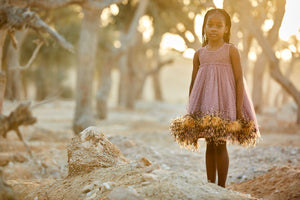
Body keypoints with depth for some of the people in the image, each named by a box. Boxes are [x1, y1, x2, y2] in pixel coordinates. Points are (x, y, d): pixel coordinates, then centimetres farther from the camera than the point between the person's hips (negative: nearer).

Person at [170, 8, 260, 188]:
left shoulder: (231, 50, -2)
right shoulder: (199, 54, 9)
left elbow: (239, 80, -6)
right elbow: (193, 83, 14)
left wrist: (239, 108, -12)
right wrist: (190, 111, 11)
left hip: (225, 105, -4)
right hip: (204, 108, 4)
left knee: (220, 144, -4)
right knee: (210, 146, 8)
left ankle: (221, 187, 5)